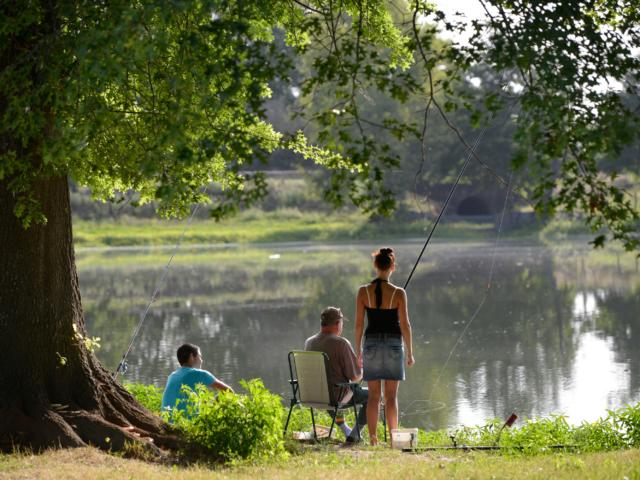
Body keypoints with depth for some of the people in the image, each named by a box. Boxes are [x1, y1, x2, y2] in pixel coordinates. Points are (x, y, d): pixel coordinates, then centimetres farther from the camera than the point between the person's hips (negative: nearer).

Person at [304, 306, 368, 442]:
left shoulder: (309, 342, -1)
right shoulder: (341, 343, -20)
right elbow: (355, 376, -18)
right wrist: (361, 370, 6)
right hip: (338, 395, -6)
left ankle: (345, 429, 45)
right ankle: (355, 434, 12)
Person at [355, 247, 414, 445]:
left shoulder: (363, 291, -4)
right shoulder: (398, 293, -8)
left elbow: (359, 324, -1)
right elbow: (404, 325, -6)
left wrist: (358, 351, 8)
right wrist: (410, 353, 3)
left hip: (371, 344, 1)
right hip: (393, 344, -1)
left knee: (373, 395, 6)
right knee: (391, 396, 5)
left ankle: (373, 438, 6)